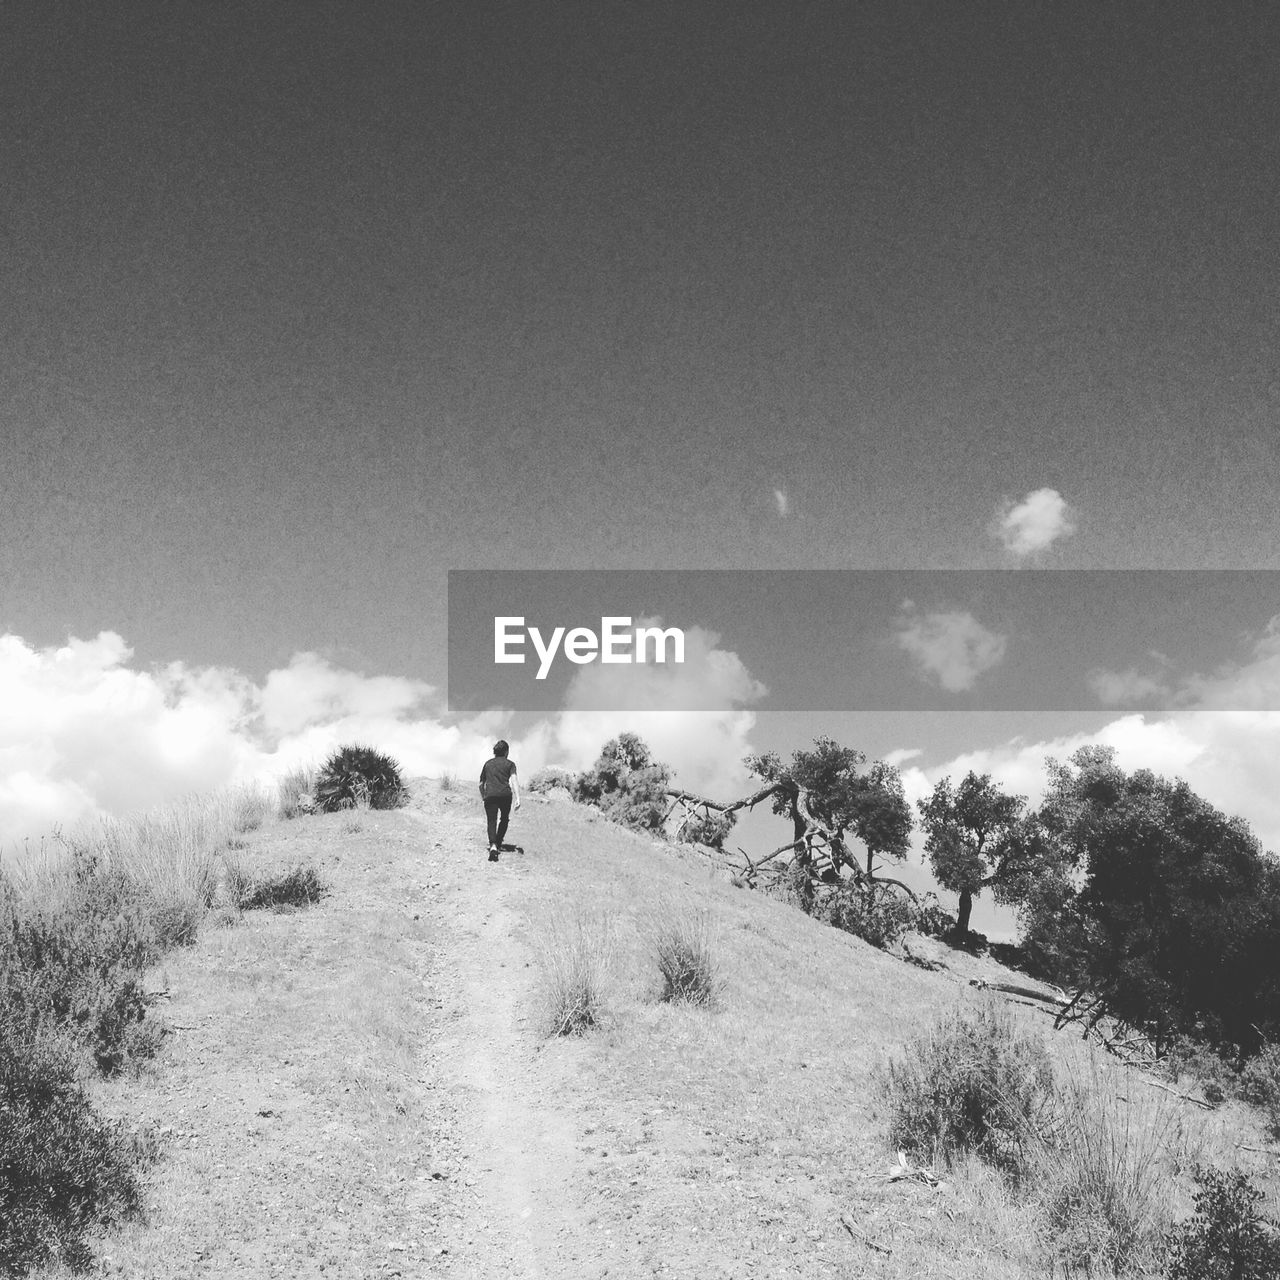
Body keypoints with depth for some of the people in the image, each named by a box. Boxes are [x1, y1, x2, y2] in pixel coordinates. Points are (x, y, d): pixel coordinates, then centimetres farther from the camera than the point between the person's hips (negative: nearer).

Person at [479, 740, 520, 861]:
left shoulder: (488, 763, 19)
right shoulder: (510, 764, 11)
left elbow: (481, 784, 23)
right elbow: (514, 779, -6)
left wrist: (483, 797, 37)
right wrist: (518, 798, -12)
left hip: (490, 795, 1)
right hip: (505, 795, -1)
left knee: (492, 821, -5)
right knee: (504, 819, 22)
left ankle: (493, 845, -27)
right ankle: (498, 844, 23)